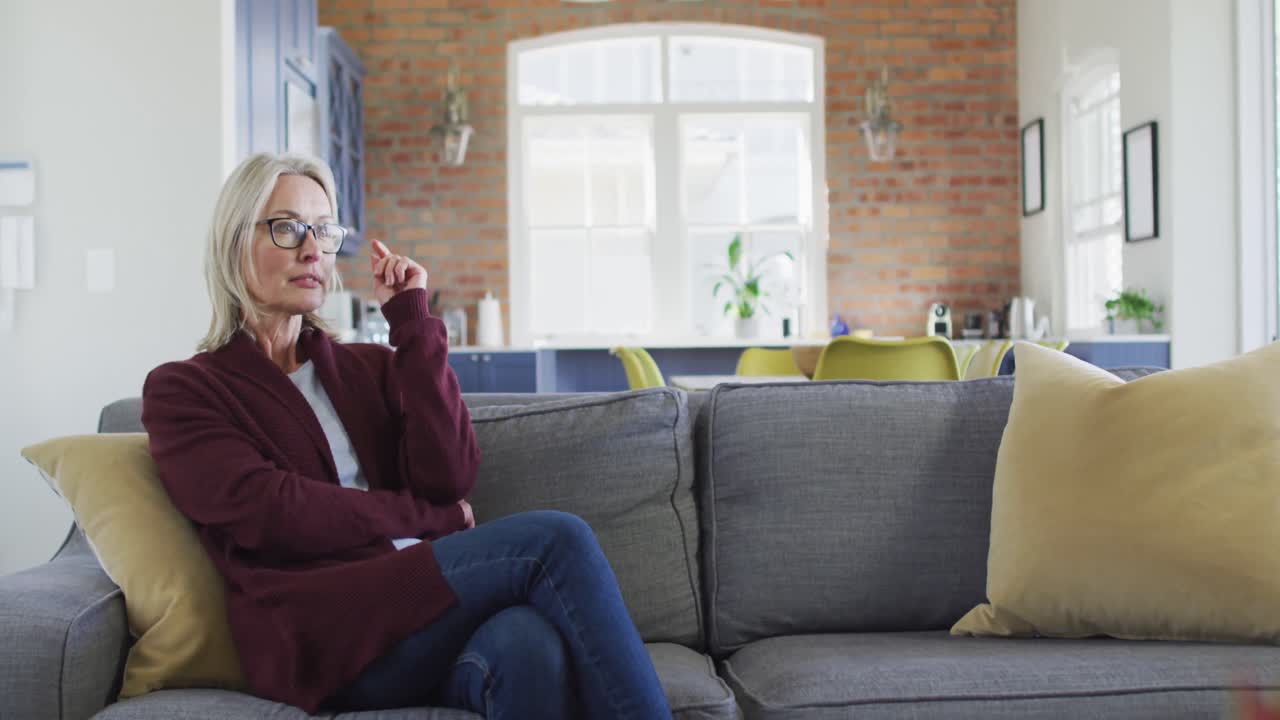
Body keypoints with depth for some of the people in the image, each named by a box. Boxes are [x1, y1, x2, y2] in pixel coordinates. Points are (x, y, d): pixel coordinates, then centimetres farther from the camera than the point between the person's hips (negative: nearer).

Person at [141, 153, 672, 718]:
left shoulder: (368, 365, 22)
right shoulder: (181, 391, 11)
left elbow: (450, 479, 3)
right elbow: (265, 511, -6)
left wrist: (412, 320, 5)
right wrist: (430, 520, 0)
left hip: (422, 596, 4)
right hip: (320, 638, -4)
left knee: (530, 644, -34)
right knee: (554, 540, -26)